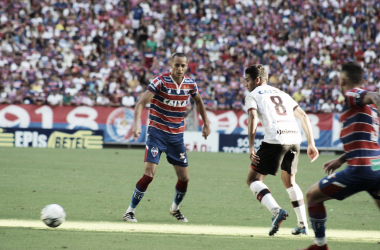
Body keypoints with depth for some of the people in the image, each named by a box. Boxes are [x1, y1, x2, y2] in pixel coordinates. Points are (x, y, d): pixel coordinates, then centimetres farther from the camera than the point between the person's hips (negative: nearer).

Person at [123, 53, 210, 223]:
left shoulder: (190, 84, 0)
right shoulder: (160, 82, -15)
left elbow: (198, 101, 22)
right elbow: (141, 103, -23)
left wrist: (206, 123, 19)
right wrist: (136, 123, -38)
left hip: (177, 135, 5)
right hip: (157, 133, -5)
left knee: (184, 178, 5)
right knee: (149, 174, -16)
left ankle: (175, 208, 32)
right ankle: (130, 211, -2)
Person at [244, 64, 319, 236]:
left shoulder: (252, 96, 11)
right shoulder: (281, 94, 28)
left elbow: (252, 118, -7)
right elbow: (303, 116, 23)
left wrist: (251, 148, -13)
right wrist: (311, 143, 23)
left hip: (275, 139, -6)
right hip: (295, 137, 6)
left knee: (253, 180, 4)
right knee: (289, 180, 25)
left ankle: (276, 210, -21)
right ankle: (303, 225, 17)